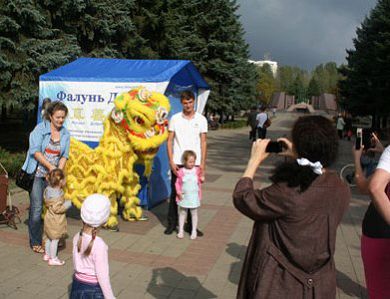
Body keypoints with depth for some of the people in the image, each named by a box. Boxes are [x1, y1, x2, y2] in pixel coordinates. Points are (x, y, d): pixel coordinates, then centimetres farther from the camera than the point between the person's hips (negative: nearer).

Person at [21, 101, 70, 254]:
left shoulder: (65, 134, 6)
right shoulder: (40, 128, -6)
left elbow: (64, 155, 4)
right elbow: (35, 151, -12)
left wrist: (59, 170, -12)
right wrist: (50, 166, -19)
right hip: (37, 174, -4)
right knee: (36, 209, -2)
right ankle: (35, 242, 11)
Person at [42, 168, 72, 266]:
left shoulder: (48, 189, 1)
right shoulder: (57, 194, -28)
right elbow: (57, 208, -28)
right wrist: (68, 203, -19)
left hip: (49, 218, 9)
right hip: (55, 221, -9)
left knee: (49, 238, 22)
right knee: (55, 239, 2)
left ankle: (47, 254, 36)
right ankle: (53, 259, 12)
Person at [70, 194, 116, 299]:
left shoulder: (77, 238, -7)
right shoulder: (99, 244, -25)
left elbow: (76, 264, 6)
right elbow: (102, 276, -20)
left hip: (78, 284, 6)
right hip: (94, 288, -6)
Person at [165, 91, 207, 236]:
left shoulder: (201, 119, 2)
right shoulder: (175, 118, 1)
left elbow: (203, 142, 3)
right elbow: (169, 141, 2)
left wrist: (203, 163, -3)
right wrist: (171, 161, -6)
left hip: (195, 163, 0)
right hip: (177, 163, 0)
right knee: (175, 193, 6)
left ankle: (191, 225, 19)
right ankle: (172, 223, 20)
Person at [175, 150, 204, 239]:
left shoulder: (197, 170, -2)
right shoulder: (181, 171, -6)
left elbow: (200, 180, 15)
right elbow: (177, 183, -1)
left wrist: (201, 179, -5)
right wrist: (178, 191, -11)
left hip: (194, 196, 1)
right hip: (183, 196, 0)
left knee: (194, 213, 8)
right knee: (182, 213, 11)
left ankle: (194, 231, 19)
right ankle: (181, 230, 23)